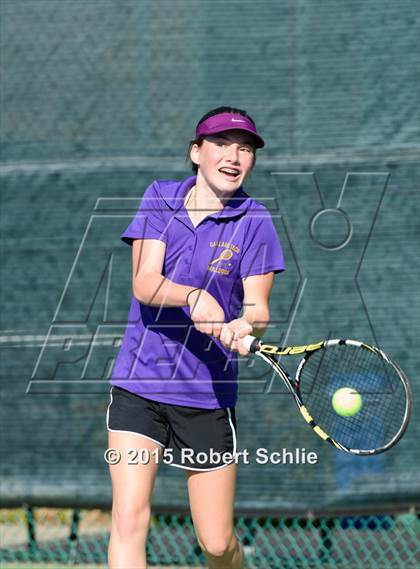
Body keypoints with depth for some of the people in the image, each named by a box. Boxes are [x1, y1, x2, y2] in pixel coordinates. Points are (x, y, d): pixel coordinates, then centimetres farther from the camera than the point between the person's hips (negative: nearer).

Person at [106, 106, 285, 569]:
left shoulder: (253, 222, -2)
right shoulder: (159, 199, 2)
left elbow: (258, 307, -8)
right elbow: (144, 282, -10)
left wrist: (245, 326, -33)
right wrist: (193, 297, -31)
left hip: (207, 395, -1)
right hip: (138, 385, 1)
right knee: (129, 518, -15)